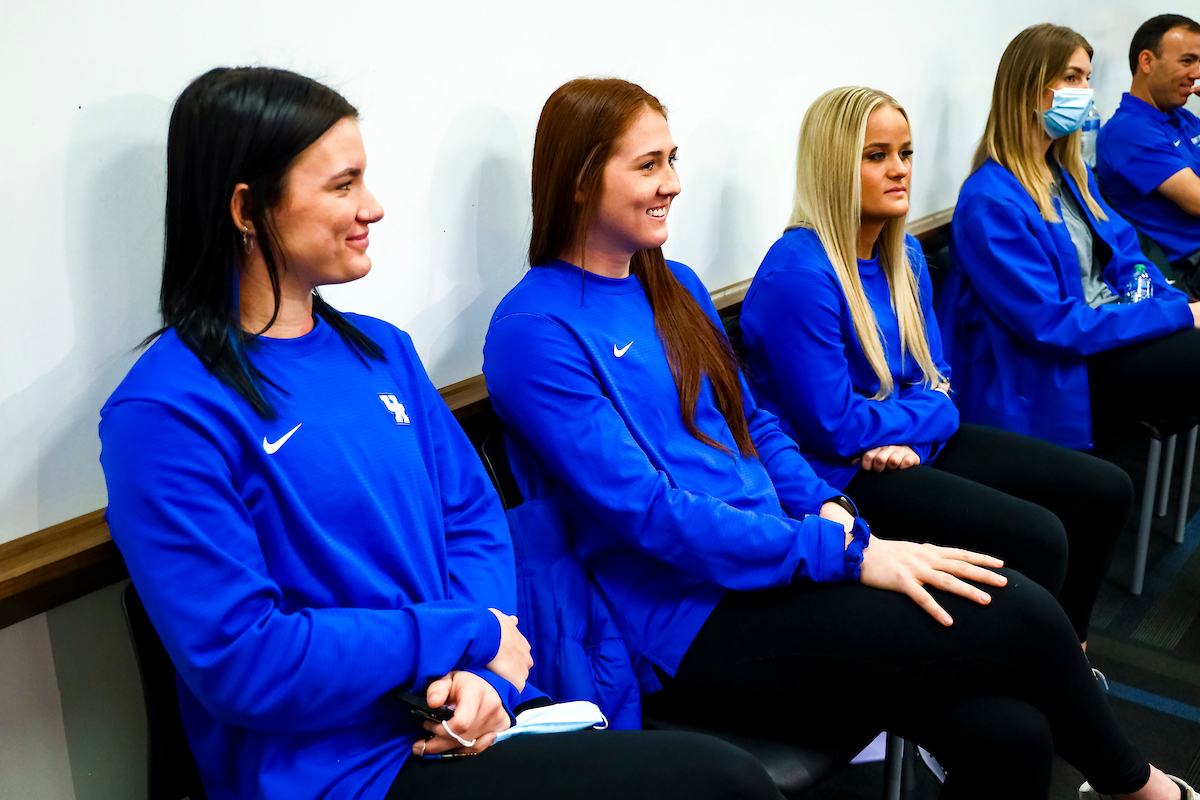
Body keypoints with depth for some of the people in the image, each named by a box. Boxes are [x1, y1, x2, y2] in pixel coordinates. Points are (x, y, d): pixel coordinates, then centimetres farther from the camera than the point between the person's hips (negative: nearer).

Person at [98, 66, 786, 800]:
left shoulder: (382, 351, 9)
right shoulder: (166, 413, -14)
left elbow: (472, 515, 9)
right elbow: (240, 662, -18)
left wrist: (482, 672, -9)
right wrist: (471, 634, -11)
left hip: (468, 722, 7)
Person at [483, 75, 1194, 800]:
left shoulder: (675, 286, 14)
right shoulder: (536, 331, -11)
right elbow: (647, 510, -18)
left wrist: (826, 507, -1)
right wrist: (849, 552, -18)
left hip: (775, 562, 7)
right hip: (691, 627, -7)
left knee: (1009, 736, -15)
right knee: (1022, 618, -14)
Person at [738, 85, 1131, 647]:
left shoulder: (905, 254, 7)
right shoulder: (797, 275, -22)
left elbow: (935, 374, 11)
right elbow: (835, 428, -22)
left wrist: (909, 439, -11)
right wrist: (926, 412, -6)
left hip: (913, 446, 10)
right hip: (840, 472, -9)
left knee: (1105, 492, 8)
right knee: (1037, 539, -23)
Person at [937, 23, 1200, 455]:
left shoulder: (1071, 172, 13)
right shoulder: (990, 201, -17)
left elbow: (1123, 254, 15)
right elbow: (1052, 324, -20)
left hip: (1108, 328, 9)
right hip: (1050, 377, -9)